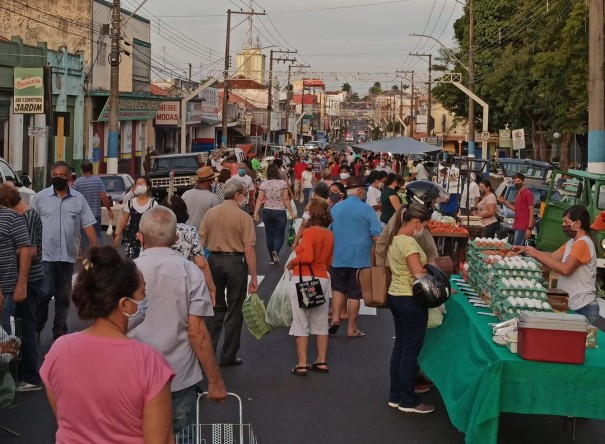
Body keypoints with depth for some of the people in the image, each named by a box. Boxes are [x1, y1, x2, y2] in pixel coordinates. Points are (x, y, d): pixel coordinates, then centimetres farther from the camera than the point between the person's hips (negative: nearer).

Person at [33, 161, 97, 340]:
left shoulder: (78, 198, 4)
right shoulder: (41, 197, 0)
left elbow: (88, 226, 3)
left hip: (68, 256, 2)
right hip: (45, 255, -2)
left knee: (63, 297, 11)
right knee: (45, 293, -8)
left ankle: (59, 333, 23)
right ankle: (35, 330, 8)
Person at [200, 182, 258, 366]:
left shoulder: (210, 213, 1)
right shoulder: (243, 217, -12)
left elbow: (201, 241, 3)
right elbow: (249, 249, -14)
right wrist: (253, 277, -9)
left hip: (214, 260, 4)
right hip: (235, 262, -4)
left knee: (216, 306, 19)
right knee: (234, 310, 8)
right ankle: (228, 356, 13)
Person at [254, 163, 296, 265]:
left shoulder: (263, 184, -3)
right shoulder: (283, 183, -6)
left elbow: (260, 199, -6)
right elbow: (286, 199, -6)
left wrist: (256, 212, -1)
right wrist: (291, 212, 0)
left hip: (267, 212, 2)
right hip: (280, 212, -2)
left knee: (270, 235, 11)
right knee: (279, 235, 5)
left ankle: (272, 258, 17)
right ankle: (276, 251, -22)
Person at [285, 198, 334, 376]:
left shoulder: (309, 232, -14)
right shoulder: (329, 234, 6)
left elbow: (307, 257, -24)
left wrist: (293, 261, -8)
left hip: (303, 280, -6)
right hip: (322, 279, 6)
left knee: (301, 324, 1)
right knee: (321, 324, 14)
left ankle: (302, 365, 2)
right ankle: (322, 362, 19)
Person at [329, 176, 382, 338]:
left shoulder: (335, 208, 3)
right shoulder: (367, 210, -10)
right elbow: (376, 236, -11)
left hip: (338, 257, 3)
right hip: (359, 258, -3)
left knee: (338, 288, 20)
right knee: (354, 293, 5)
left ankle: (335, 318, 6)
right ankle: (352, 328, 12)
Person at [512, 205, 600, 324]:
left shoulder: (583, 243, -18)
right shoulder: (572, 242, 16)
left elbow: (565, 269, -27)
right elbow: (552, 257, 12)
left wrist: (537, 254, -22)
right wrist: (528, 250, 0)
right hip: (572, 305, 9)